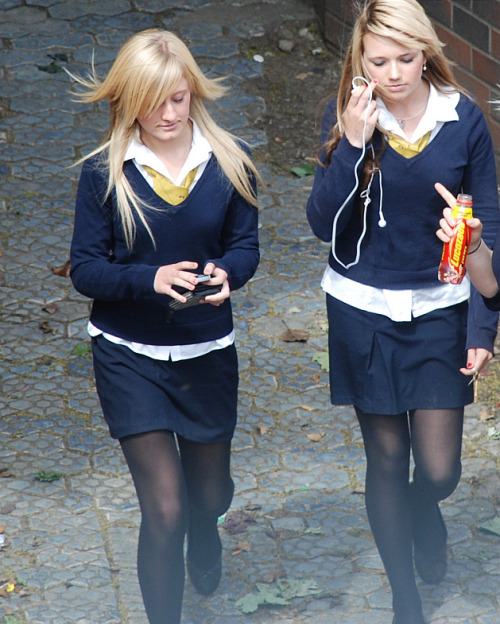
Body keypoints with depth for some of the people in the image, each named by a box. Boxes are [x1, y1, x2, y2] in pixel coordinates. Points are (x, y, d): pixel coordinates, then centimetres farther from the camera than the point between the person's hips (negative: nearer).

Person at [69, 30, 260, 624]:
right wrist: (151, 279, -30)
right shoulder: (104, 173, -13)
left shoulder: (229, 162, -8)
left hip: (207, 351, 3)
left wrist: (226, 273, -23)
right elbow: (85, 269, -11)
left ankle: (202, 531, 60)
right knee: (164, 509, -8)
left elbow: (245, 245, 1)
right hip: (129, 356, -3)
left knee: (211, 494, 22)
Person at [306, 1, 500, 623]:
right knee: (386, 459, 9)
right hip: (364, 311, 0)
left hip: (440, 311, 0)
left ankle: (423, 510, 37)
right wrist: (352, 144, -24)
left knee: (439, 470, -1)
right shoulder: (345, 117, -8)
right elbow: (324, 224, -12)